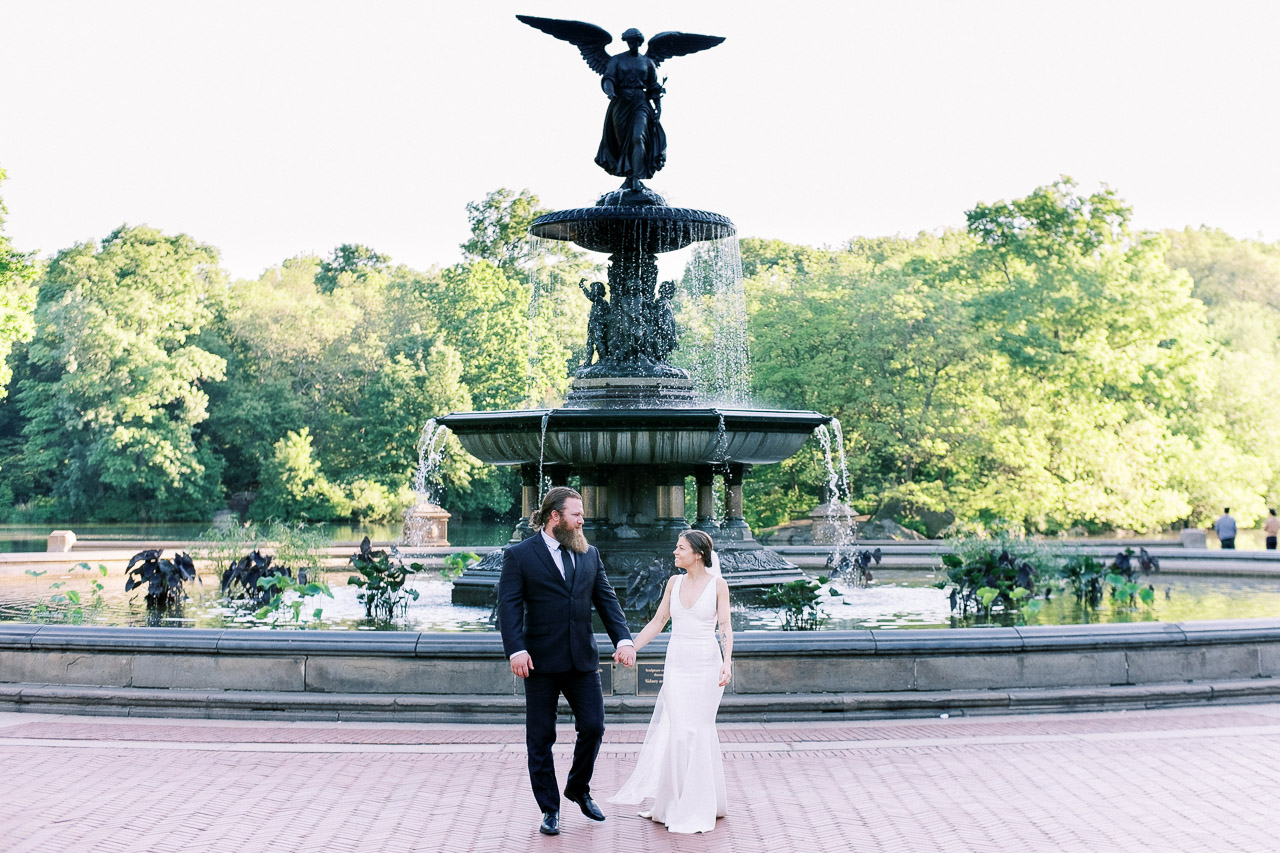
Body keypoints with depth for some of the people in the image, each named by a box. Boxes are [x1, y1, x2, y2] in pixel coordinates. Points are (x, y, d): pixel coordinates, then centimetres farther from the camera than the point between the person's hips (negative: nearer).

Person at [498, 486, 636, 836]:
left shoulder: (589, 554, 10)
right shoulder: (519, 555, -4)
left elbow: (606, 599, 7)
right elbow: (509, 606, -9)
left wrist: (623, 639, -7)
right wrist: (516, 650, -21)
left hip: (582, 660, 4)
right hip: (541, 663, -4)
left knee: (593, 726, 2)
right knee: (541, 738, 4)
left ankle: (579, 788, 29)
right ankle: (549, 810, 18)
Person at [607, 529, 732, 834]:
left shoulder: (717, 584, -4)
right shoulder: (674, 582, 8)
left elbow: (725, 627, -7)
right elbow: (657, 621, 12)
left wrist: (727, 662, -20)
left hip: (706, 664, -3)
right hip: (676, 663, 3)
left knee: (696, 731, -1)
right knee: (675, 731, 1)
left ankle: (696, 808, 11)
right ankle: (670, 803, 13)